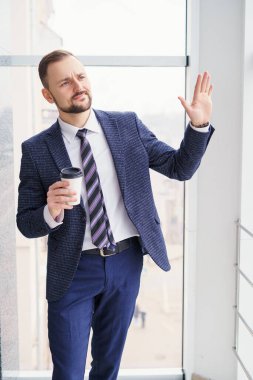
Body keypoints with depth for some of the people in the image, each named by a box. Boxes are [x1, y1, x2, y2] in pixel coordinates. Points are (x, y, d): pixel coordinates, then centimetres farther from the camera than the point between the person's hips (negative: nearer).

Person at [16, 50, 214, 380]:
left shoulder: (128, 126, -2)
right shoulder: (36, 149, -8)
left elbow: (180, 167, 1)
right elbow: (26, 223, -4)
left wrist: (199, 125, -15)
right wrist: (51, 212, -26)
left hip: (127, 263, 2)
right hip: (74, 271, -2)